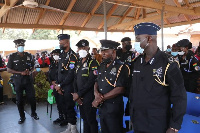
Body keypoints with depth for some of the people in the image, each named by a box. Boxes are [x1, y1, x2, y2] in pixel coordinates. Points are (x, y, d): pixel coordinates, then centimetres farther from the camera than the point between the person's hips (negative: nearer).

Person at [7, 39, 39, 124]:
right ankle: (22, 116, 24)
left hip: (28, 80, 1)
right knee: (19, 100, 8)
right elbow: (9, 70, -3)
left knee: (32, 97, 3)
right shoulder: (12, 56, -2)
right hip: (18, 81, -1)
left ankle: (33, 113, 26)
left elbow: (32, 66, 15)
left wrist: (30, 71, -8)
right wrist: (21, 73, -14)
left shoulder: (28, 55, 4)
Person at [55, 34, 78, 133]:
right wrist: (57, 84, 3)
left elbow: (71, 75, -19)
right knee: (64, 106, 15)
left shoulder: (72, 56, -14)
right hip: (61, 86, 8)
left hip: (69, 86, -8)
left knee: (69, 107, -1)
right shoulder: (61, 55, 12)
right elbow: (59, 71, 14)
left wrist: (60, 85, -14)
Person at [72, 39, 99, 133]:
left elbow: (91, 82, -19)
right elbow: (76, 79, 14)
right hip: (80, 97, 7)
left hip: (89, 97, -7)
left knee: (91, 120, 3)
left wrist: (79, 94, -15)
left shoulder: (93, 63, -13)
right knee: (84, 118, 19)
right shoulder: (79, 63, 12)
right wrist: (76, 93, 0)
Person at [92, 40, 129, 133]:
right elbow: (97, 82, 15)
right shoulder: (102, 66, 10)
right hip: (101, 107, 7)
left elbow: (120, 89, -20)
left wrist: (101, 98, -17)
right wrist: (96, 92, -8)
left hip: (113, 108, -7)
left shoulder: (121, 67, -13)